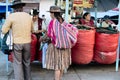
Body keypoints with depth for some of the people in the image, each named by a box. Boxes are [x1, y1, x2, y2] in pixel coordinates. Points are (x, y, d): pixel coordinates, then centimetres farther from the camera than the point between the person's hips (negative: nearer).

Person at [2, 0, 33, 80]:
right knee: (27, 62, 17)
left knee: (18, 63, 5)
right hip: (27, 43, 3)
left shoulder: (11, 16, -9)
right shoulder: (28, 16, 3)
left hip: (17, 43, -3)